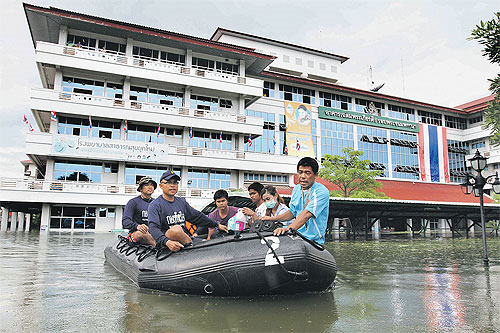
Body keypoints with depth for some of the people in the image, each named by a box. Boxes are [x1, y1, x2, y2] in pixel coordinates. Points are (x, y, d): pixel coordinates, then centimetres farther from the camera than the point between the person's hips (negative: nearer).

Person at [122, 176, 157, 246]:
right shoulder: (133, 202, 6)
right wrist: (137, 226, -30)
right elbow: (125, 221, -7)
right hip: (136, 233, -4)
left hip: (153, 233, 4)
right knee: (141, 233, -40)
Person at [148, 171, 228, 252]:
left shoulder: (181, 202, 19)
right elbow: (154, 228, -19)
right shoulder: (155, 205, -3)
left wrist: (217, 225, 24)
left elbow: (197, 216, 27)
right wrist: (167, 242, -39)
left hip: (184, 237, 5)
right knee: (176, 229, -35)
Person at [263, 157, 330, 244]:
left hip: (313, 240, -6)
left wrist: (289, 228, -36)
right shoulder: (296, 190, 12)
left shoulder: (322, 191, -13)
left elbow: (307, 214, -26)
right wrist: (273, 218, 15)